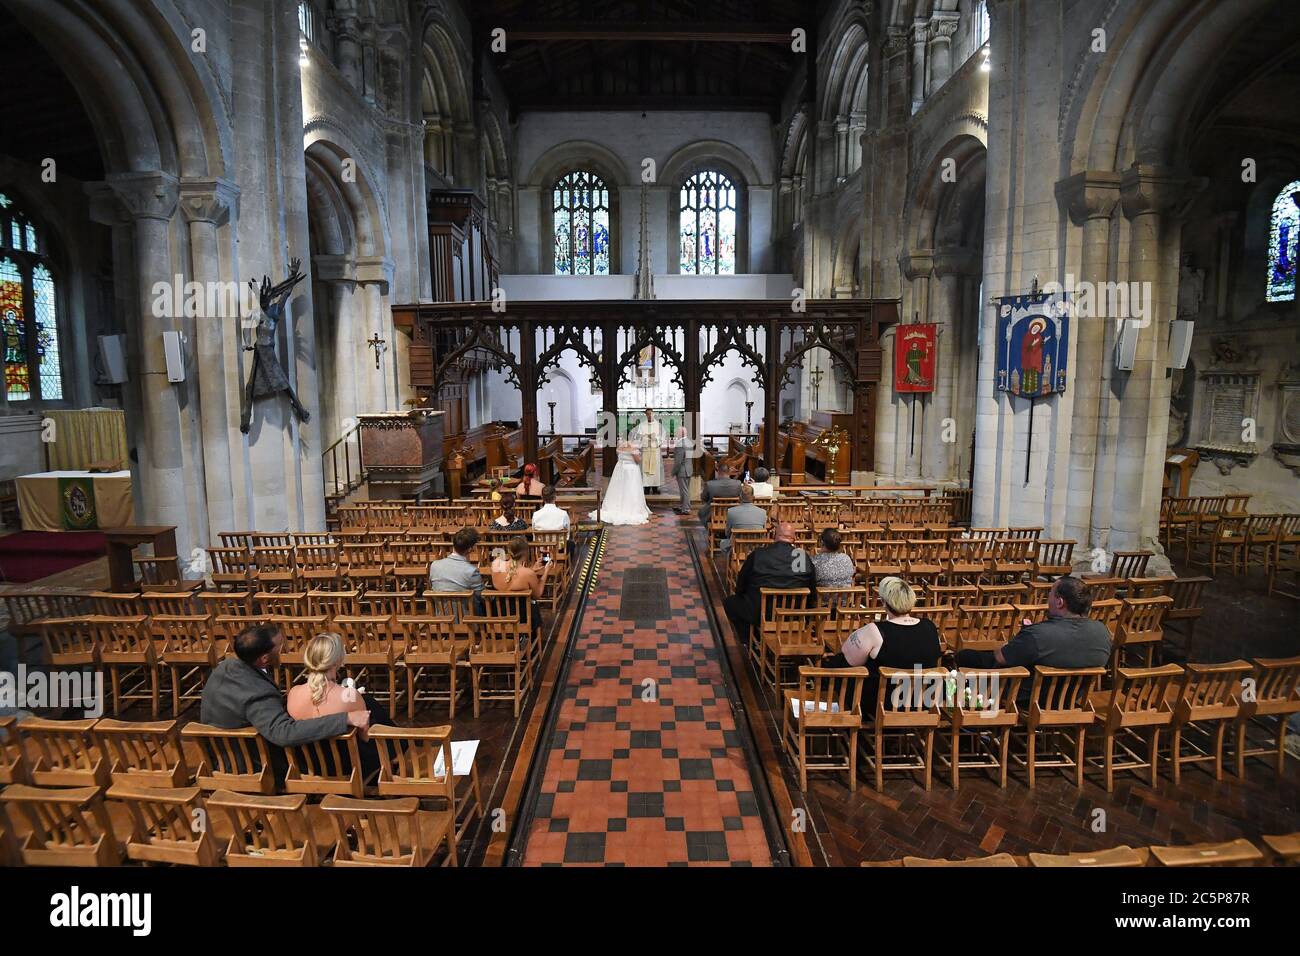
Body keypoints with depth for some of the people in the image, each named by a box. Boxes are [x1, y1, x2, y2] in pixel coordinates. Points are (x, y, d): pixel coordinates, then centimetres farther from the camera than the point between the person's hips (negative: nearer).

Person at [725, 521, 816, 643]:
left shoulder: (757, 554, -10)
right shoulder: (804, 557, -7)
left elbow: (741, 583, 4)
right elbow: (813, 589, 3)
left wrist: (740, 594, 26)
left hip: (758, 613, -2)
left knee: (729, 602, 21)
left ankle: (749, 641, 17)